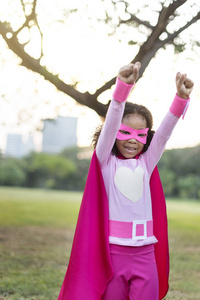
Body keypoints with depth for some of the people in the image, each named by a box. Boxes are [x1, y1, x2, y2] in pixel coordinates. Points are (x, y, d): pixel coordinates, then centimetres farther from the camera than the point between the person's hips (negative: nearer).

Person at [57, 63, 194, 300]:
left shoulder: (147, 163, 10)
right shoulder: (106, 161, 1)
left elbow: (164, 132, -3)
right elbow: (110, 124, -14)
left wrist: (181, 98, -19)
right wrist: (122, 87, -29)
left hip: (145, 253, 3)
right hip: (113, 252, -2)